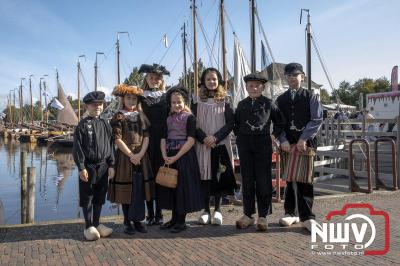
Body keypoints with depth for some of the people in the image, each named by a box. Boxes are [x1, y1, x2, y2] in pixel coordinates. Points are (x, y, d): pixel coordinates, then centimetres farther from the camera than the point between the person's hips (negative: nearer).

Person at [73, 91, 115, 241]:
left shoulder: (105, 125, 7)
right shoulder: (83, 125, -5)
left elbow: (110, 146, 8)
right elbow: (78, 148, -8)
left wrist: (111, 165, 4)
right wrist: (81, 168, -13)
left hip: (103, 167, 4)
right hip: (88, 167, -4)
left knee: (99, 197, 13)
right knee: (87, 198, 6)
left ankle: (97, 224, 27)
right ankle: (89, 227, 18)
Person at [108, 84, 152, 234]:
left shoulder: (141, 116, 11)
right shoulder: (119, 116, 0)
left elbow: (146, 136, 5)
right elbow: (117, 139, -9)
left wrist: (140, 154, -9)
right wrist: (131, 155, -14)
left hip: (141, 156, 4)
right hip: (125, 156, -4)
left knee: (139, 189, 5)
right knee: (126, 188, 2)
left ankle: (137, 220, 16)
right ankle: (127, 222, 13)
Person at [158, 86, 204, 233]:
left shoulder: (189, 117, -6)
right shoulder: (169, 119, 12)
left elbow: (191, 140, -14)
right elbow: (163, 139, 10)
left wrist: (176, 157, -17)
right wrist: (165, 156, -7)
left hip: (184, 156, -6)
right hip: (170, 157, 6)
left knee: (183, 186, 0)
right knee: (171, 186, 11)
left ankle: (181, 221, 12)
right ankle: (174, 218, 25)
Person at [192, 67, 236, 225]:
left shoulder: (224, 100, 6)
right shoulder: (197, 101, 7)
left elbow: (230, 122, -1)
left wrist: (216, 137, -12)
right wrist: (204, 137, -13)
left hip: (221, 143, 0)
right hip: (203, 144, 0)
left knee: (219, 175, 1)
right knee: (204, 175, 0)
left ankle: (217, 210, 14)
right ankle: (206, 210, 12)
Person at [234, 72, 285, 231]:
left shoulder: (268, 103, 3)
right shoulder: (242, 104, 10)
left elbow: (280, 122, 11)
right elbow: (235, 123, 21)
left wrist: (274, 135, 1)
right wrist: (240, 135, 8)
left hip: (263, 143, -2)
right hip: (244, 145, 3)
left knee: (263, 180, 0)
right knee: (247, 180, 7)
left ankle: (263, 216, 11)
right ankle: (248, 214, 17)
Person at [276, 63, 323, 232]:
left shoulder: (311, 97, 5)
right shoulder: (281, 99, 12)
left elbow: (317, 120, -3)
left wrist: (303, 139, -13)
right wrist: (283, 140, -7)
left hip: (306, 142, -2)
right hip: (287, 143, 3)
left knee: (305, 178, -4)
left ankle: (307, 216, 4)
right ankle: (292, 213, 19)